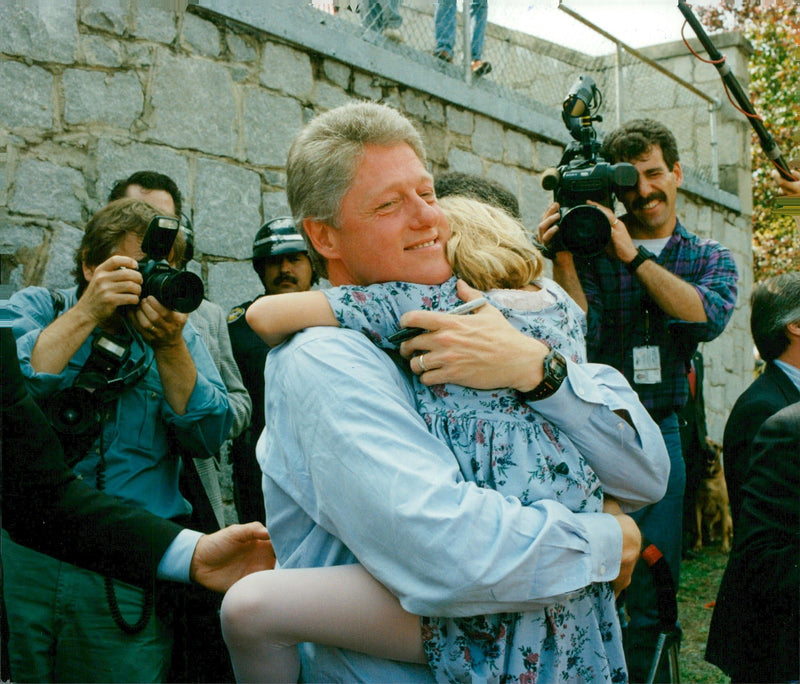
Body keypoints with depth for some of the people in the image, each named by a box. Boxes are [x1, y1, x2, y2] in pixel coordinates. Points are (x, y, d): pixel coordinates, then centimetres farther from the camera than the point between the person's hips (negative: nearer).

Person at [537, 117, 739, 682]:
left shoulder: (710, 258, 10)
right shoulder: (592, 249, 2)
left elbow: (708, 317, -12)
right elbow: (585, 340, -10)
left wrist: (634, 255, -16)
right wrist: (563, 262, -20)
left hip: (660, 434, 2)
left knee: (651, 591, 8)